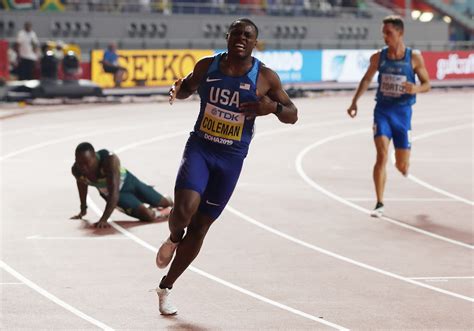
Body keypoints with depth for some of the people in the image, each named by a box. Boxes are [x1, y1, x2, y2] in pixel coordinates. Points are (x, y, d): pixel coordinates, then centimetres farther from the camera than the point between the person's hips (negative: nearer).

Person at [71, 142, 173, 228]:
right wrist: (83, 209, 10)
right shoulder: (76, 170, -28)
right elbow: (82, 184, -2)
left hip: (127, 181, -2)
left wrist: (104, 219, -52)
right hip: (107, 193, 2)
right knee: (148, 215, -14)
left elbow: (114, 193, -45)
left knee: (164, 203, 16)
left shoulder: (110, 160, -42)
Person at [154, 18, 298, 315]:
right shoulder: (207, 66, 0)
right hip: (199, 148, 0)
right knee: (184, 210, -25)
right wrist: (177, 90, -5)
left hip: (231, 159, 0)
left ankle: (166, 288, 23)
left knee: (200, 227, 6)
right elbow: (188, 87, 20)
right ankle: (174, 239, 13)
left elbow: (292, 115, 0)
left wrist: (273, 106, -22)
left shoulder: (265, 77, -5)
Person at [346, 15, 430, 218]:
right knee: (382, 156, -17)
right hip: (382, 111, 0)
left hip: (403, 112, 0)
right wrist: (354, 102, 8)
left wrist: (416, 89, -23)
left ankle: (402, 165, 45)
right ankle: (379, 205, -12)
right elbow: (367, 79, 15)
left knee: (402, 166, 3)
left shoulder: (414, 58, -6)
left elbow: (427, 84, 0)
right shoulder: (378, 57, -1)